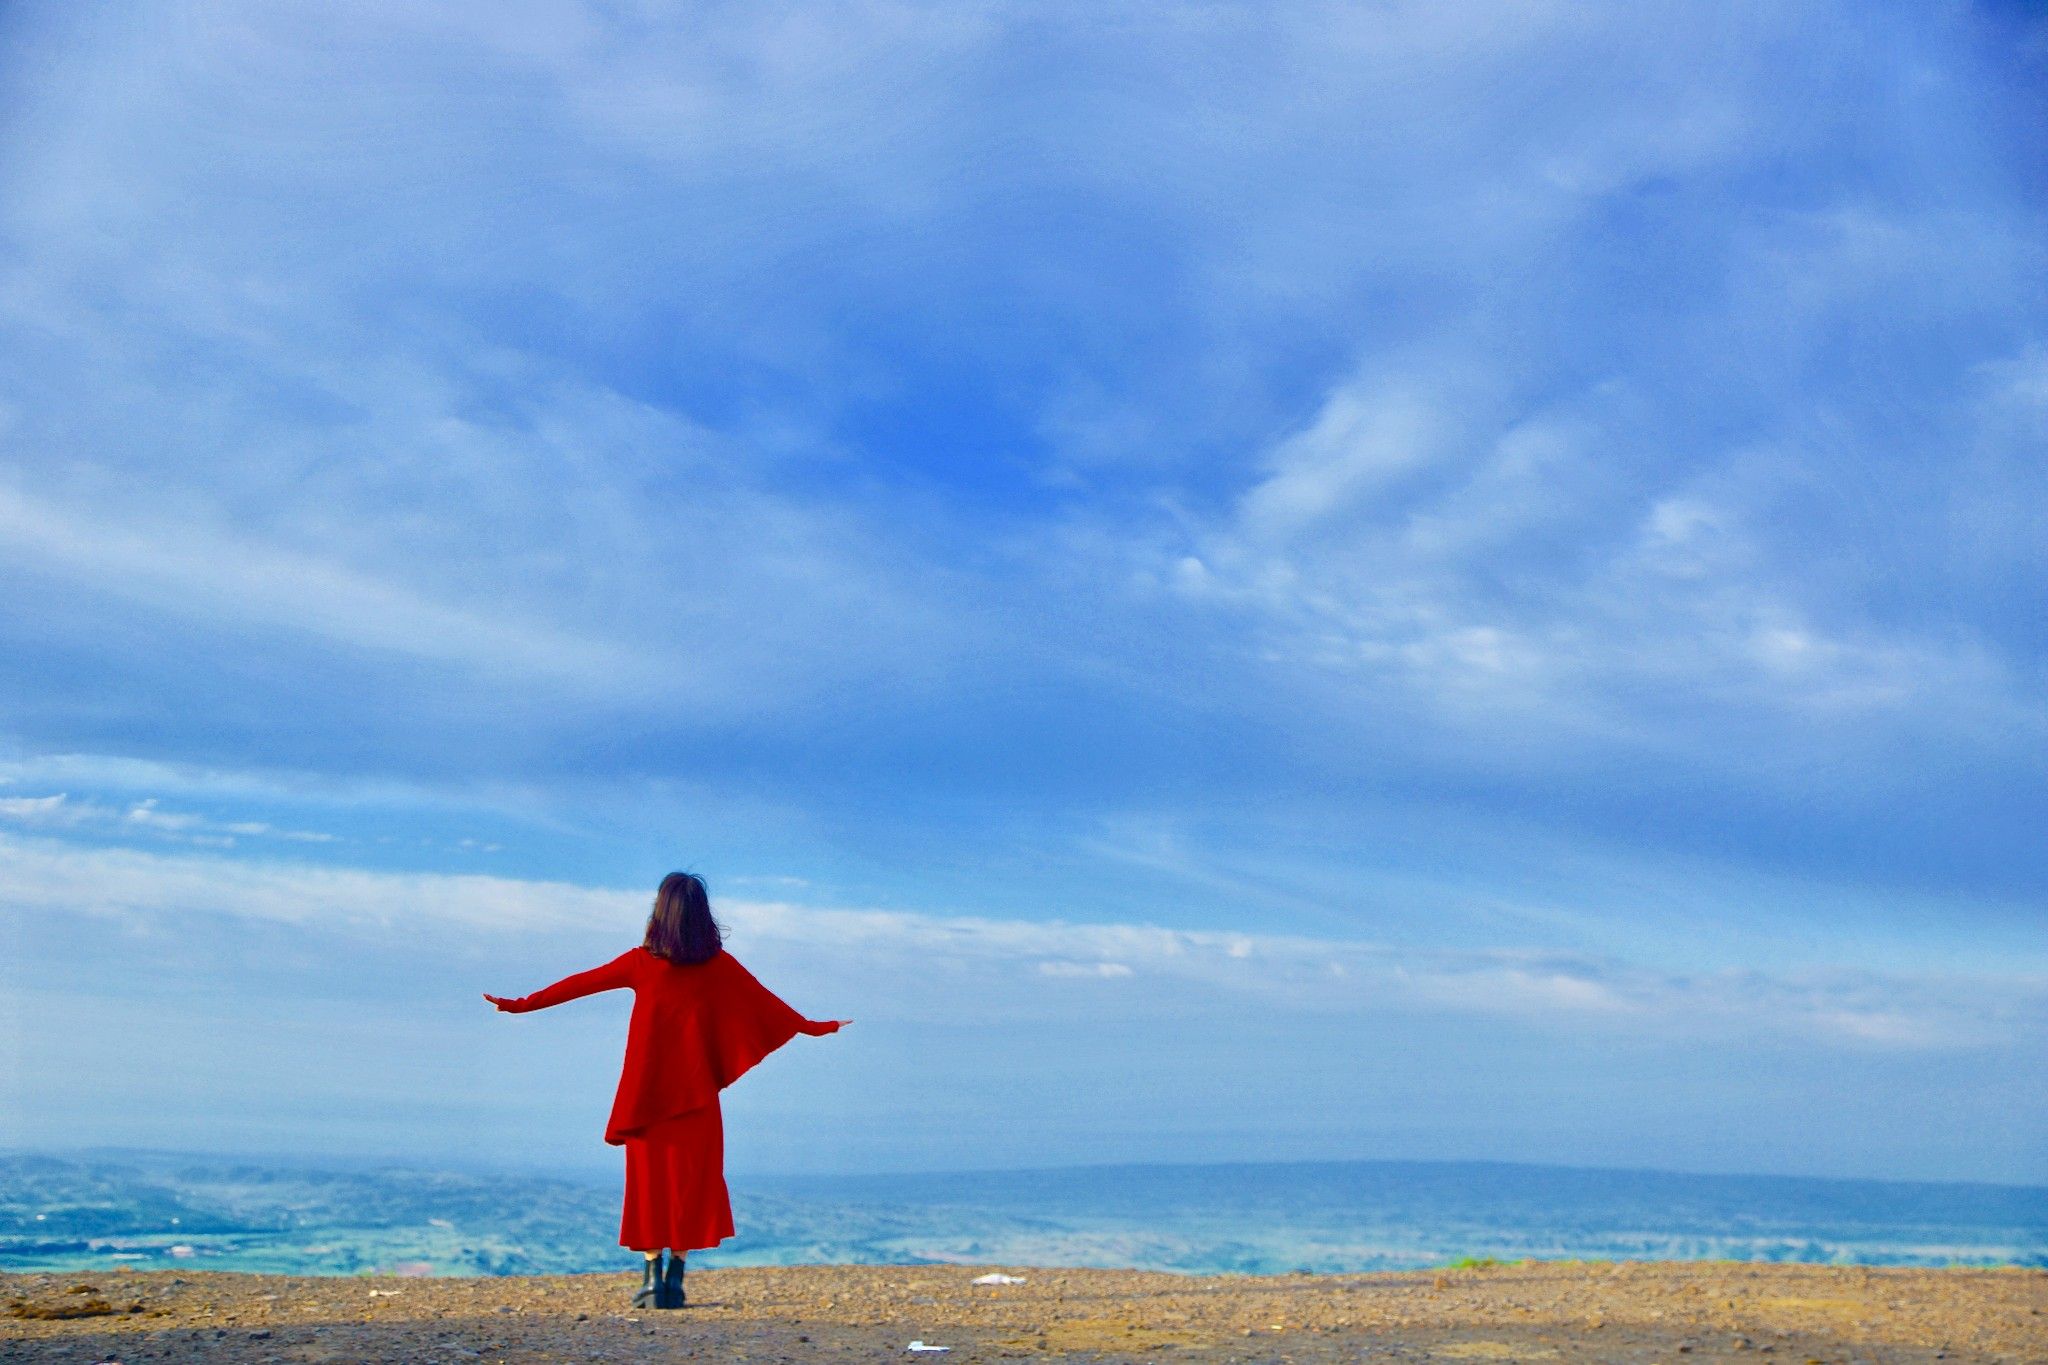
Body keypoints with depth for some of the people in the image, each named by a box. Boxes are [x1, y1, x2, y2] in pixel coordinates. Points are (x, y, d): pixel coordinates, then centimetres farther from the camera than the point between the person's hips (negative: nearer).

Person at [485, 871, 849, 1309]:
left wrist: (520, 1005, 11)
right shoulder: (718, 964, 2)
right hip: (696, 1094, 0)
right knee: (690, 1182, 6)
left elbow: (579, 984, 3)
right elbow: (766, 1003, 11)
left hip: (648, 1091, 0)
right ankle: (675, 1279, 2)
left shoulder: (642, 961, -1)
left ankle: (653, 1278, 2)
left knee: (649, 1181, 7)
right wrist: (814, 1027, 24)